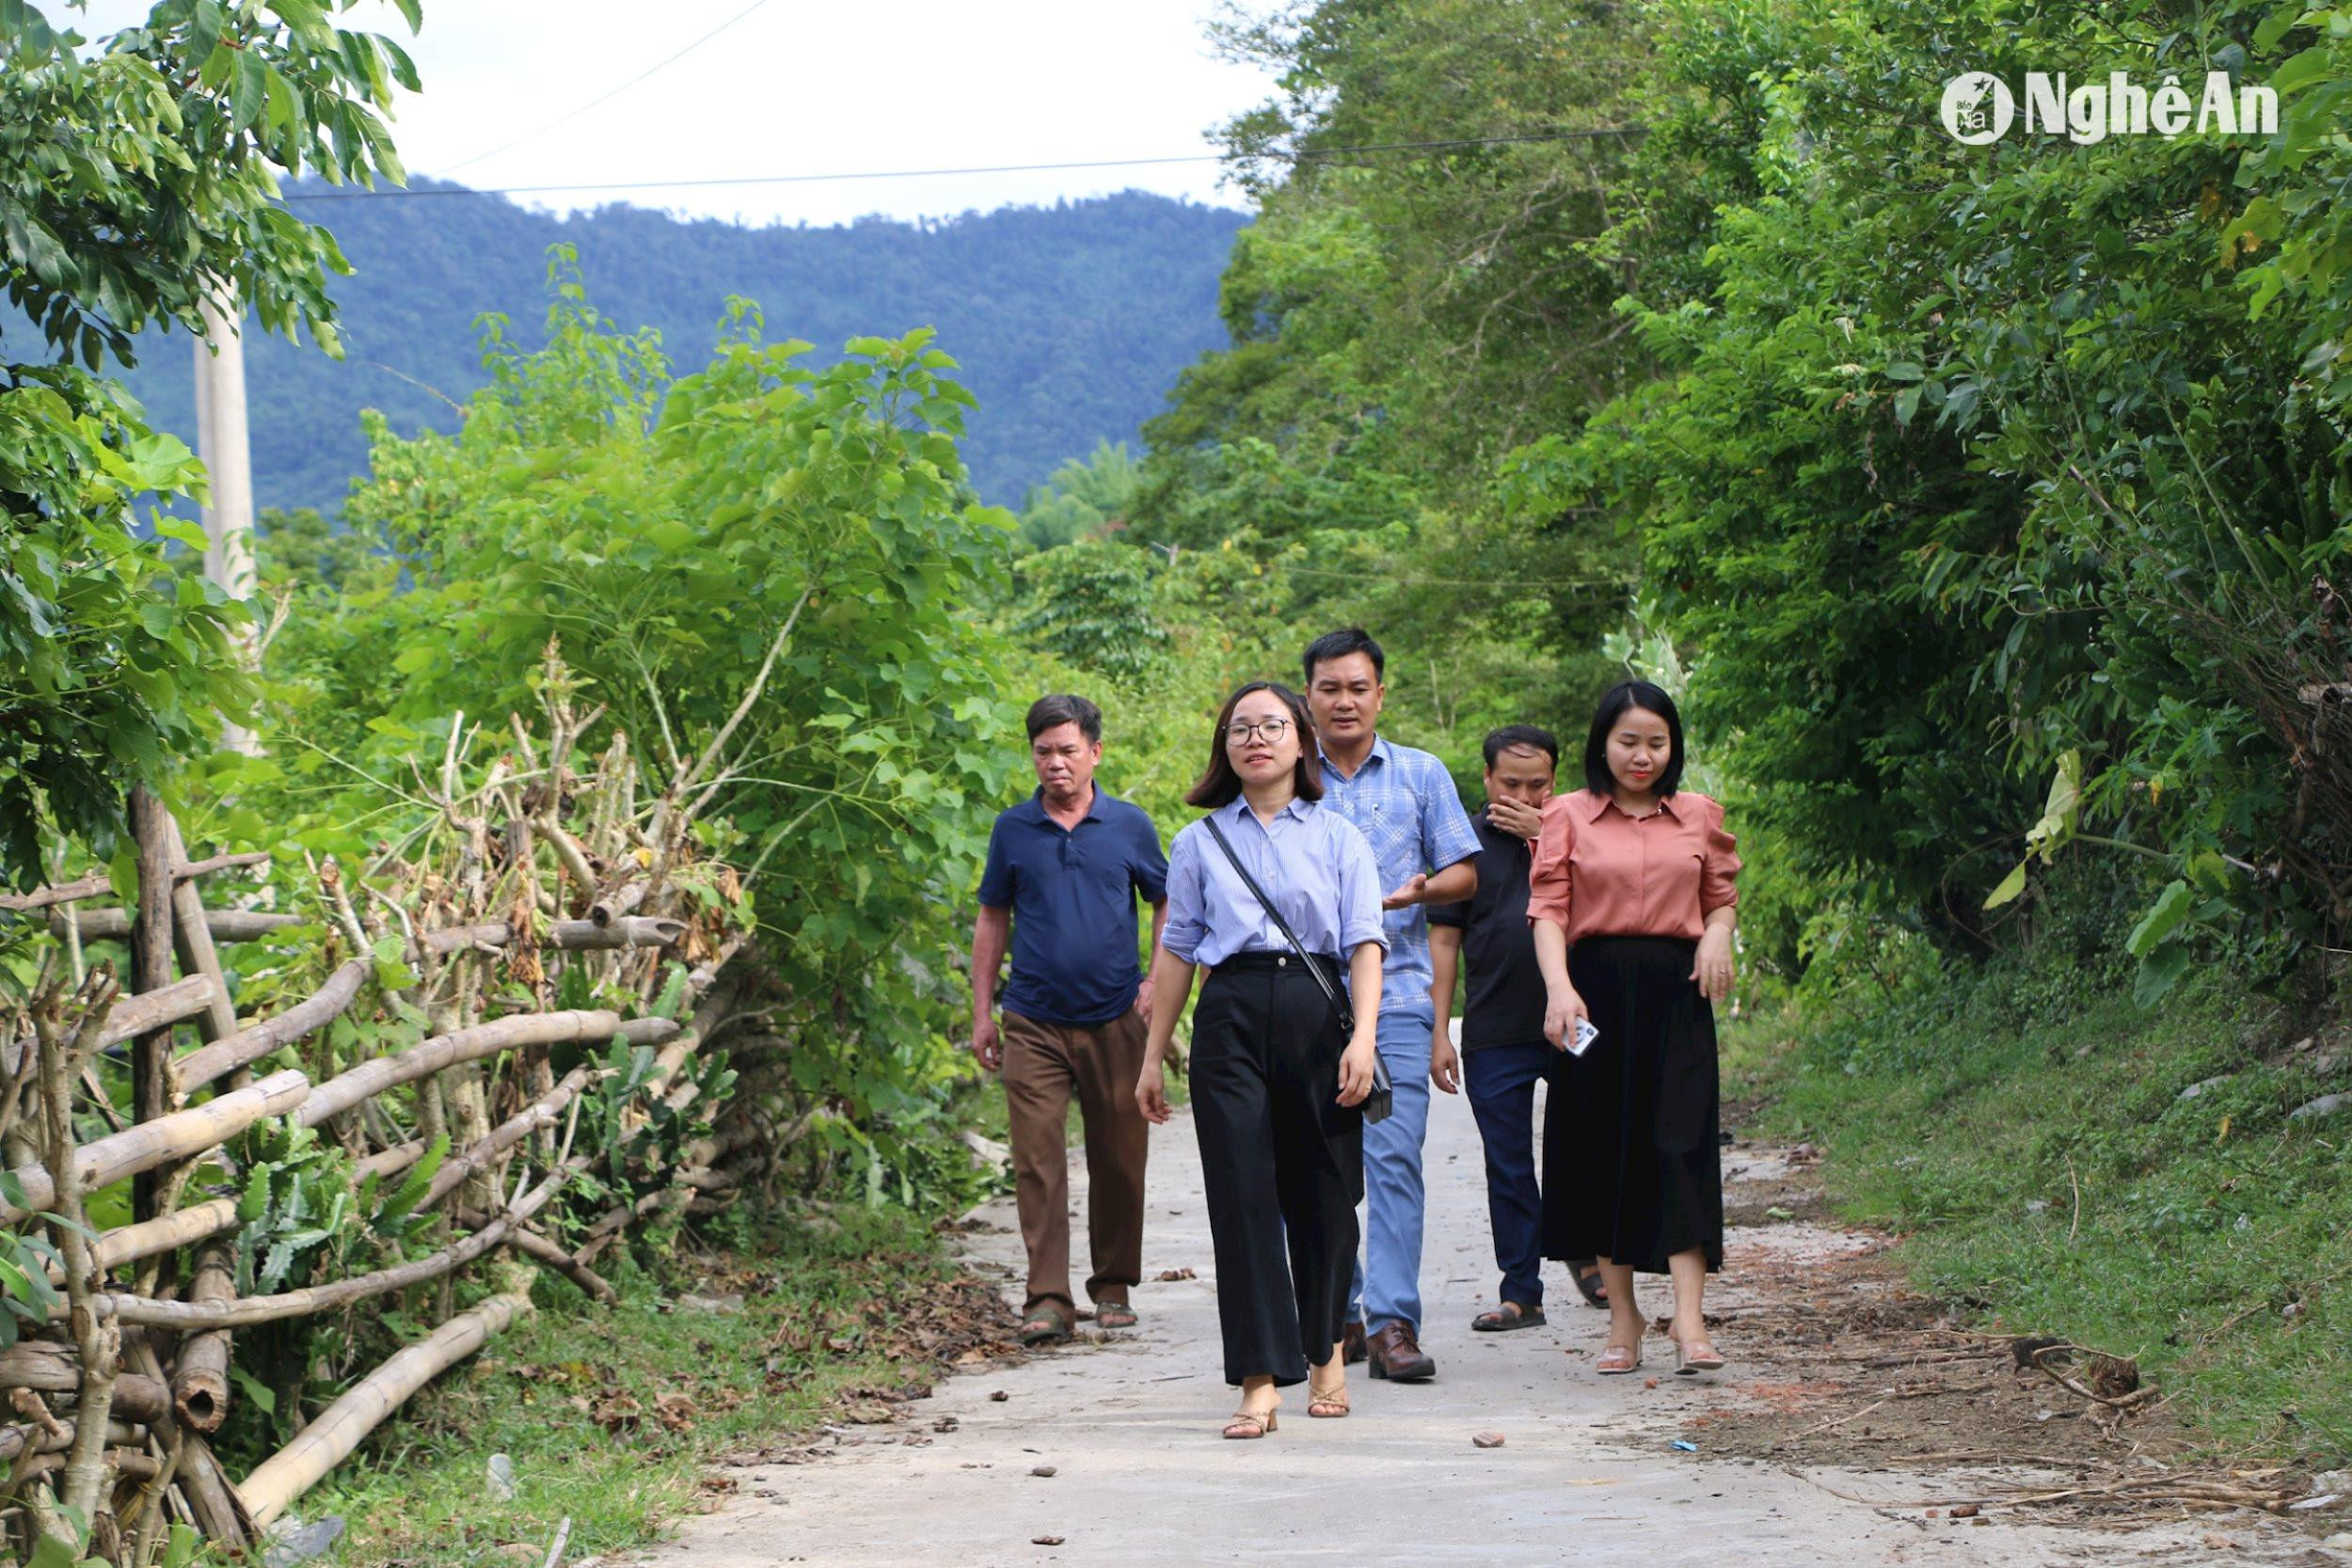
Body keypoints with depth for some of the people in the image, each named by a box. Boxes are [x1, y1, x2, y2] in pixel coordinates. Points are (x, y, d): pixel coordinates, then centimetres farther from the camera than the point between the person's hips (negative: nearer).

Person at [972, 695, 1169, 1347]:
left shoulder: (1129, 826, 4)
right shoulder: (1013, 829, 5)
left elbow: (1166, 903, 14)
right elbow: (993, 920, 12)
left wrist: (1158, 980, 1)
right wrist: (982, 1013, 8)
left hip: (1115, 1020, 0)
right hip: (1033, 1024, 0)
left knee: (1118, 1159, 7)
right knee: (1038, 1163, -8)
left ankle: (1114, 1286, 22)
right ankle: (1048, 1299, -8)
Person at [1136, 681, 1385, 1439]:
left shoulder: (1338, 837, 10)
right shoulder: (1199, 843, 14)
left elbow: (1364, 942, 2)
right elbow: (1176, 950, 15)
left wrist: (1363, 1036, -11)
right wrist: (1153, 1057, 14)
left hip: (1318, 1013, 0)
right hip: (1231, 1017, 0)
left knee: (1323, 1194, 5)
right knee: (1243, 1196, -8)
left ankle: (1326, 1349, 27)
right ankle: (1260, 1382, -9)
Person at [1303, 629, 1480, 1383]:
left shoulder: (1422, 775, 11)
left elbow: (1465, 873, 11)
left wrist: (1420, 889, -10)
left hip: (1396, 991, -1)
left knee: (1393, 1156, -11)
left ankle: (1393, 1322, -14)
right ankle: (1337, 1314, 14)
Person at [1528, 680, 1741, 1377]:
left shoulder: (1699, 817, 12)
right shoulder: (1567, 816, 5)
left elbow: (1722, 895, 21)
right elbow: (1548, 908, -2)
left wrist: (1719, 935, -2)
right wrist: (1558, 987, -18)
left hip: (1675, 993, 0)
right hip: (1596, 989, 0)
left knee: (1680, 1143, -10)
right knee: (1601, 1147, 3)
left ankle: (1688, 1318, -15)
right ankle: (1622, 1317, 12)